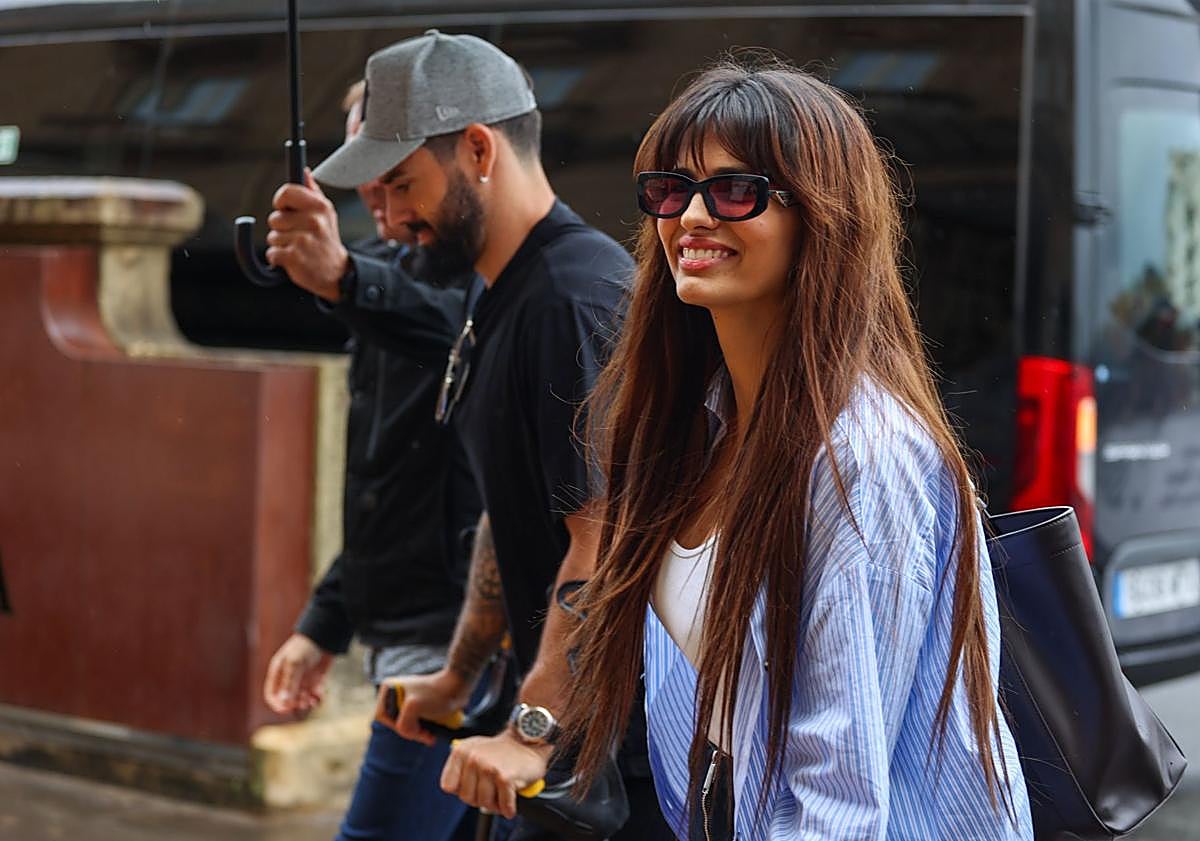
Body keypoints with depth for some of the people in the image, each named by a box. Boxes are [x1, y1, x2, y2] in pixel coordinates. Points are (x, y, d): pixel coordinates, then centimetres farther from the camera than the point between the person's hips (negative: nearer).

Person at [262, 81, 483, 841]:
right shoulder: (404, 266, 20)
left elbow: (461, 327, -38)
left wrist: (346, 279, -55)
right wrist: (326, 624, 23)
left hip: (454, 642, -10)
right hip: (411, 635, 10)